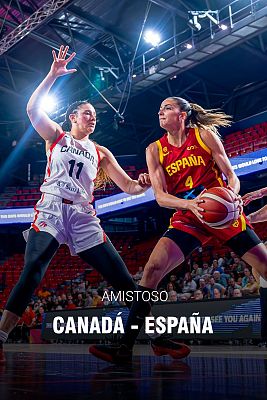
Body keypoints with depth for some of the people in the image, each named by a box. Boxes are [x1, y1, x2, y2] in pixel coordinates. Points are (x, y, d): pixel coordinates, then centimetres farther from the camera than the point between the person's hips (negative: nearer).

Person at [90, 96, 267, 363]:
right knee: (152, 269, -17)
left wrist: (233, 196, -26)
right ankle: (125, 347, -14)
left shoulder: (204, 135, -2)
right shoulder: (155, 150, 2)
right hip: (187, 219, 1)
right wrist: (189, 204, -27)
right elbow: (160, 196, -6)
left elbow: (231, 176, -2)